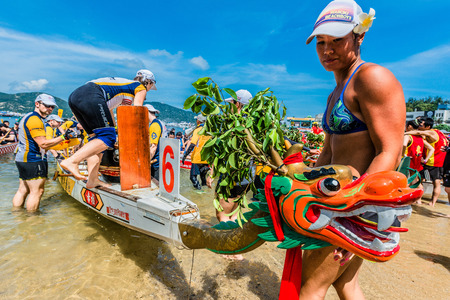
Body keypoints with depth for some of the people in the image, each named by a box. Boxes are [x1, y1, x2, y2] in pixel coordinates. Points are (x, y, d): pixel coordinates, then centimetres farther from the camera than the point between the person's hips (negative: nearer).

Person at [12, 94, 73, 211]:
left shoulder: (28, 117, 20)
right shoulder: (35, 119, -15)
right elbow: (43, 144, -22)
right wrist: (63, 137, -21)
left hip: (22, 158, 11)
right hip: (32, 161, -11)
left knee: (22, 190, 15)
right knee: (37, 191, -4)